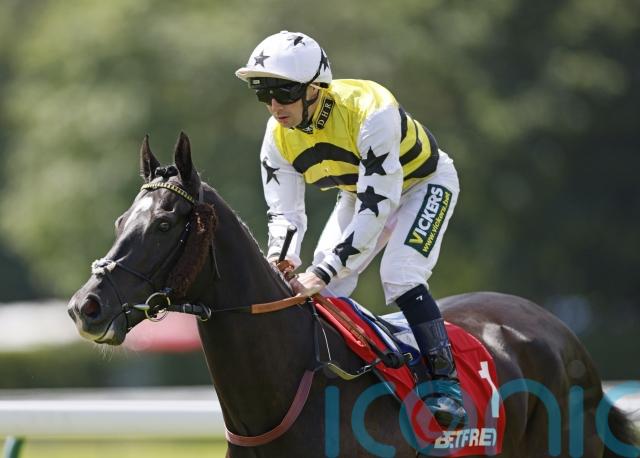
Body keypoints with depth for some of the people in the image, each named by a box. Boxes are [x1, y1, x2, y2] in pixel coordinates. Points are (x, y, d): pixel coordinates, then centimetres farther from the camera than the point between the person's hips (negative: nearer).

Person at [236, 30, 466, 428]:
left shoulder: (370, 112, -41)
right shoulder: (279, 139, -20)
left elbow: (376, 206, -41)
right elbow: (285, 212, -16)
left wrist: (324, 271, -46)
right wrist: (279, 261, -39)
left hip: (424, 182, -6)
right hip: (361, 190, 6)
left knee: (399, 277, -25)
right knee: (325, 291, -7)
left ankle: (446, 382, -19)